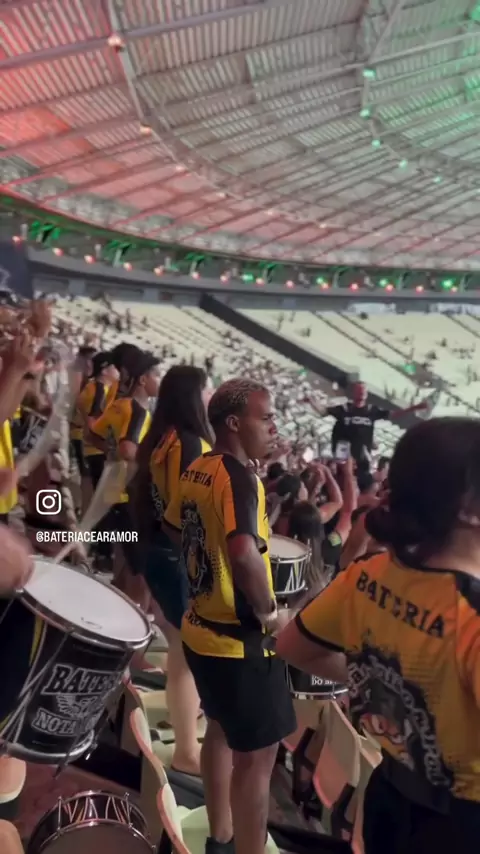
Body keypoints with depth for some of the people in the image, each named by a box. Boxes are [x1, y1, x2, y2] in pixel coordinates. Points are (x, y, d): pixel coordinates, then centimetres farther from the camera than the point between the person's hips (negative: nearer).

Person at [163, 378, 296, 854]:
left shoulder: (196, 470, 3)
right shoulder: (239, 476, -24)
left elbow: (174, 528, 19)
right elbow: (245, 553, -40)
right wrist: (267, 610, -24)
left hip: (201, 629, 9)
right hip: (240, 638, -9)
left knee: (221, 731, 26)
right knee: (257, 755, 7)